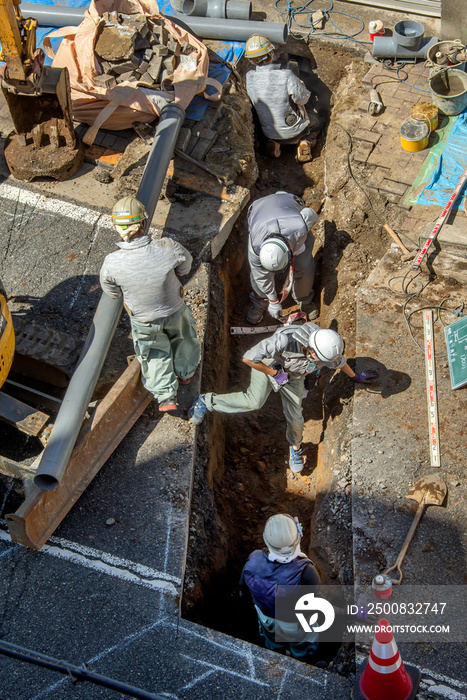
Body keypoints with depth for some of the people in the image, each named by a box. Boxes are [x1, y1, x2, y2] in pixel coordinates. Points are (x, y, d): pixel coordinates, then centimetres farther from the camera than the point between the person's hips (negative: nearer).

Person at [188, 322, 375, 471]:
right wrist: (275, 374, -30)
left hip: (292, 376, 4)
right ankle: (208, 401, -9)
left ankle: (295, 447, 38)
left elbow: (339, 362, -1)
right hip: (266, 365, -4)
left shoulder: (326, 349, -27)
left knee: (295, 417, 5)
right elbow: (248, 358, -40)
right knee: (254, 402, -27)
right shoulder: (284, 340, -44)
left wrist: (355, 376, 17)